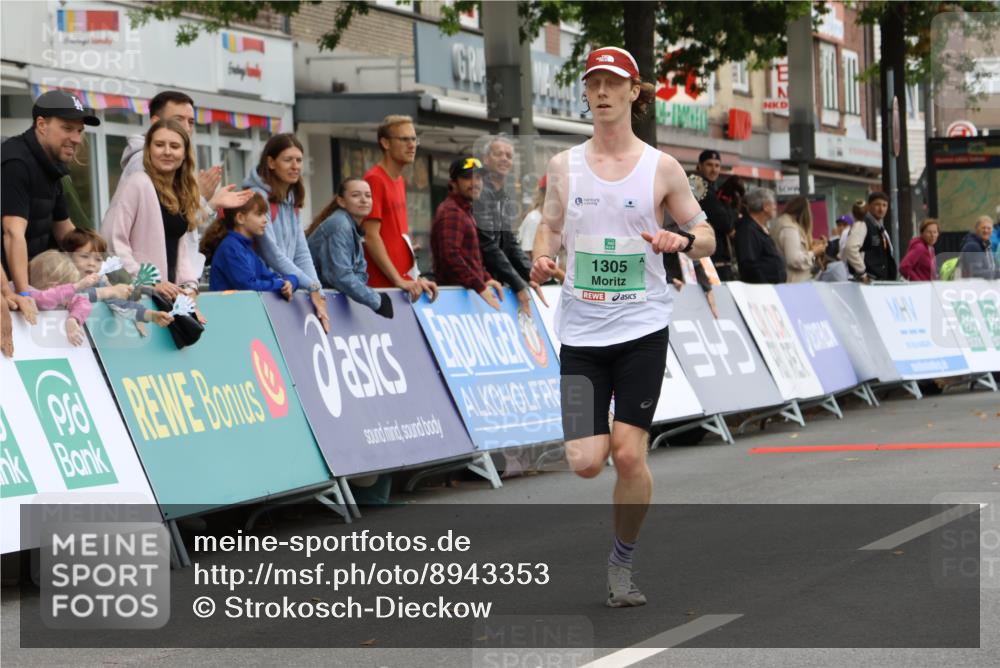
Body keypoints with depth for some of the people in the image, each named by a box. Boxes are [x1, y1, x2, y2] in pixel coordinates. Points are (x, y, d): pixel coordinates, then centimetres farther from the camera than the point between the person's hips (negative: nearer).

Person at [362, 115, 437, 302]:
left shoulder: (400, 181, 16)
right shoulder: (374, 180, -10)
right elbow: (371, 237, -15)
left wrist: (415, 278, 12)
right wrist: (399, 281, -17)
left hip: (405, 283, 8)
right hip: (382, 285, -8)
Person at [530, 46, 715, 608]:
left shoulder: (661, 168, 0)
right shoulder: (564, 166, 6)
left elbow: (706, 237, 7)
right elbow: (550, 226, 17)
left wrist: (681, 240, -16)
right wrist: (542, 260, -5)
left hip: (642, 329, -2)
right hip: (581, 332, 2)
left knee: (629, 455, -8)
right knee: (586, 462, -8)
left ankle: (623, 563, 13)